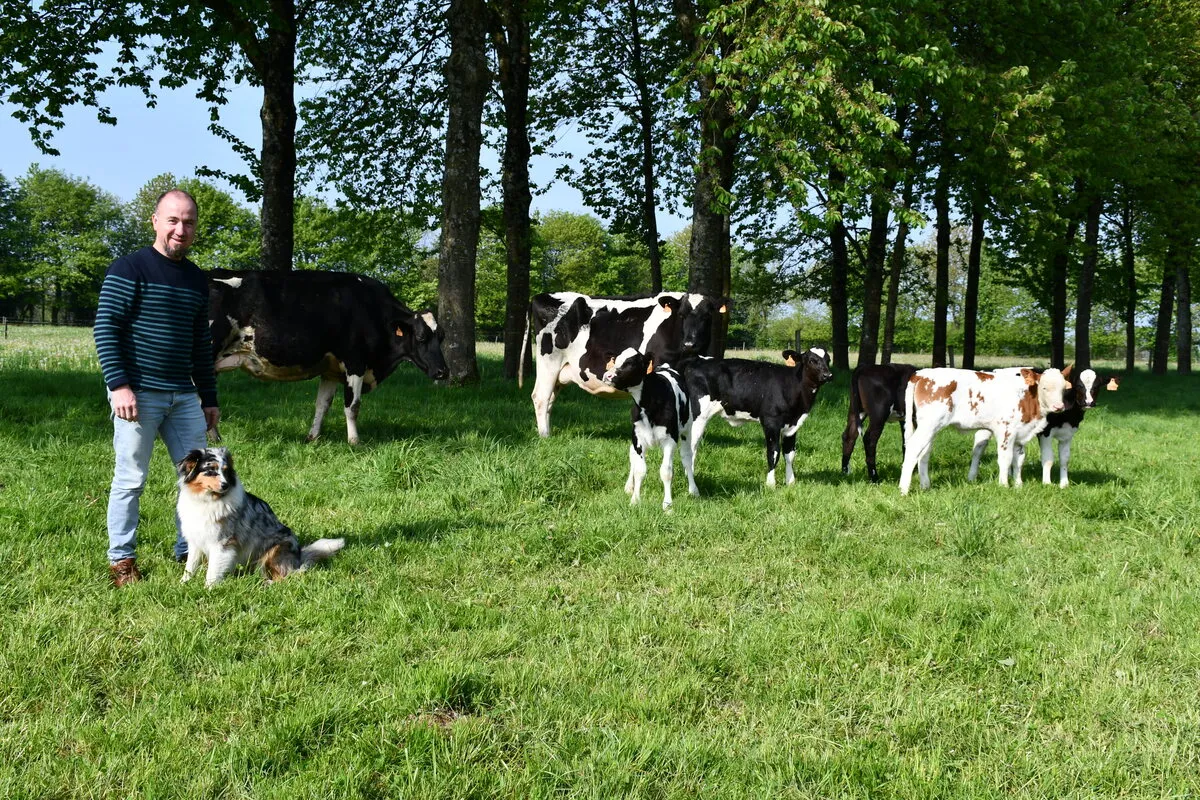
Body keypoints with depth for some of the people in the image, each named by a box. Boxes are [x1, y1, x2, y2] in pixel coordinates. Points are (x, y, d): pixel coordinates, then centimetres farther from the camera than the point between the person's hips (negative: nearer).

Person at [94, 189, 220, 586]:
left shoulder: (197, 279, 13)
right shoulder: (129, 269, -6)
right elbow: (105, 329, -11)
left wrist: (209, 398, 17)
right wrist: (119, 385, -19)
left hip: (183, 396, 7)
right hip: (138, 393, -6)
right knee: (130, 480, 0)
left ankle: (188, 550, 21)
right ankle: (121, 559, 12)